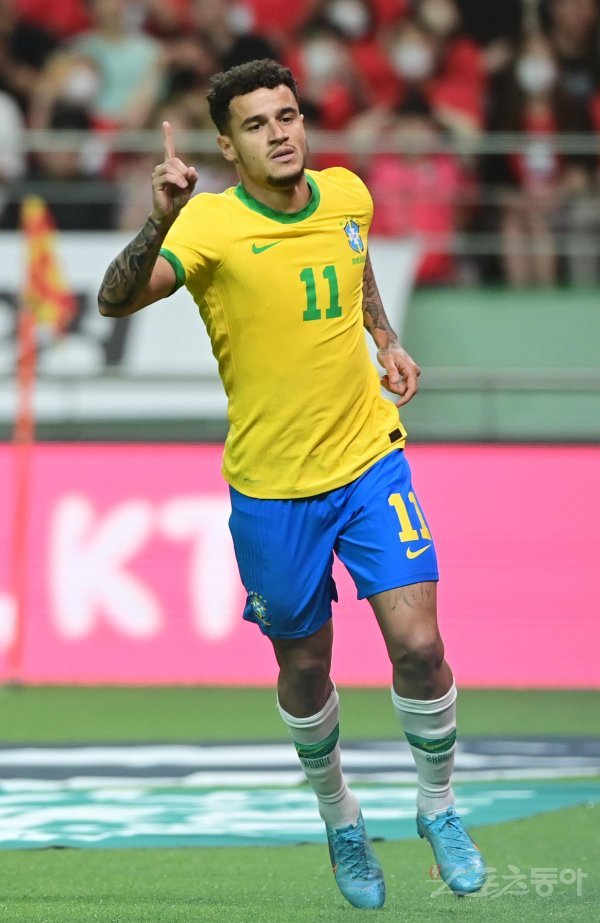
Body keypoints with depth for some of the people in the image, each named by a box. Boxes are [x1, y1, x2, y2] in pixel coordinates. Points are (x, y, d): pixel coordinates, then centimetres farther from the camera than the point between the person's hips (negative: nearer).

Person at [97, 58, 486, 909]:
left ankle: (438, 806, 17)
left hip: (369, 459, 2)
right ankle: (338, 815, 37)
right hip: (272, 486, -2)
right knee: (305, 669, 11)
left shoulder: (346, 194, -3)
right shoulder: (212, 225, -18)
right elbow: (116, 302, -36)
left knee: (418, 645, -7)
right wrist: (159, 223, -52)